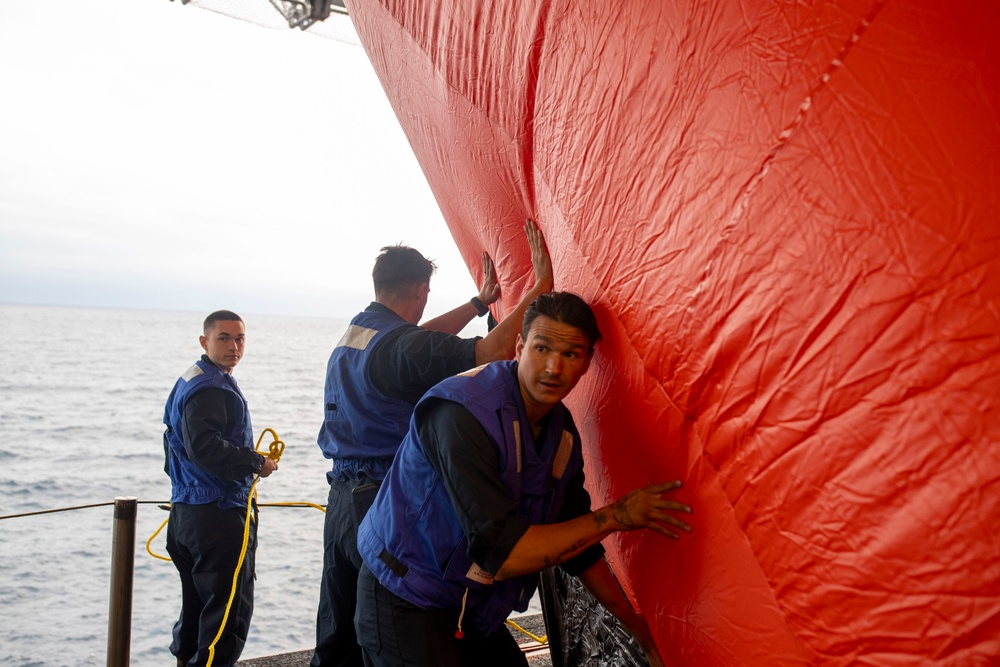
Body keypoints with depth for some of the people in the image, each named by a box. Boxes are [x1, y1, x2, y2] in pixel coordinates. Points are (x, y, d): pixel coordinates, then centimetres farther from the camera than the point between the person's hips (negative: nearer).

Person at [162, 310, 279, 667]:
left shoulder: (191, 382, 17)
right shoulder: (209, 388, -17)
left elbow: (178, 442, 27)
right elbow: (204, 446, -29)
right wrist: (256, 463, -21)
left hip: (188, 510, 11)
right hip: (218, 515, -11)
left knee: (198, 602, 21)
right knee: (230, 608, -4)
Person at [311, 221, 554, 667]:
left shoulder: (351, 335, 12)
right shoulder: (399, 344, -17)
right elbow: (494, 350, -25)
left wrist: (481, 301, 34)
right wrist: (541, 286, -17)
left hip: (341, 498, 9)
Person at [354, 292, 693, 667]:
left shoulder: (562, 432, -2)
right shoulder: (463, 413, -28)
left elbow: (576, 543, 10)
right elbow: (501, 554, -32)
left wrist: (635, 625, 11)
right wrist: (616, 516, -24)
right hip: (407, 608, -7)